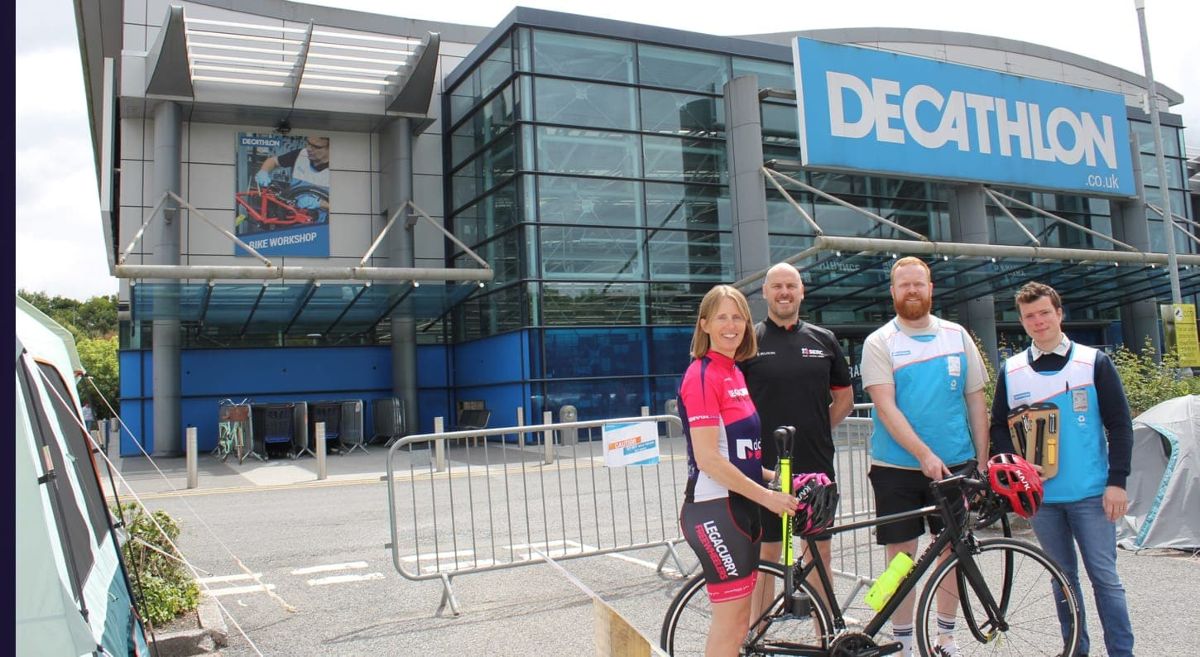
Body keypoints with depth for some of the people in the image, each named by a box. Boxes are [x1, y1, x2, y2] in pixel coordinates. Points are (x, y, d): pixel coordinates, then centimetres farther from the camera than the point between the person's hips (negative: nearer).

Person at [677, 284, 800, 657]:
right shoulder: (702, 375, -15)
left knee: (739, 624, 15)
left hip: (740, 506, 9)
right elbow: (707, 459, -20)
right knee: (729, 626, -3)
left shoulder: (733, 371, 13)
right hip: (714, 509, -9)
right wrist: (766, 496, -17)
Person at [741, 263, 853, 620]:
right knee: (766, 555, 4)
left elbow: (844, 398, 16)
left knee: (820, 552, 11)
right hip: (766, 468, -3)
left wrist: (814, 432, 7)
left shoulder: (823, 340, 8)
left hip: (817, 468, 3)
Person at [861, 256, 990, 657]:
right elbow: (886, 408, -12)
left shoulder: (957, 336, 6)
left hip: (954, 465, 3)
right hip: (897, 468, -3)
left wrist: (982, 460, 5)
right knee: (901, 556, 4)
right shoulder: (879, 343, -4)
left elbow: (976, 400, 9)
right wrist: (924, 454, -21)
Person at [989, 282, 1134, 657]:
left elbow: (1119, 425, -1)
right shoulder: (1011, 372, 5)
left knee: (1104, 577, 0)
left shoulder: (1093, 362, -1)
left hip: (1091, 493, -2)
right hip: (1040, 496, 2)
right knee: (1063, 578, 12)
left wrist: (1117, 481, -7)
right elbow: (999, 427, 10)